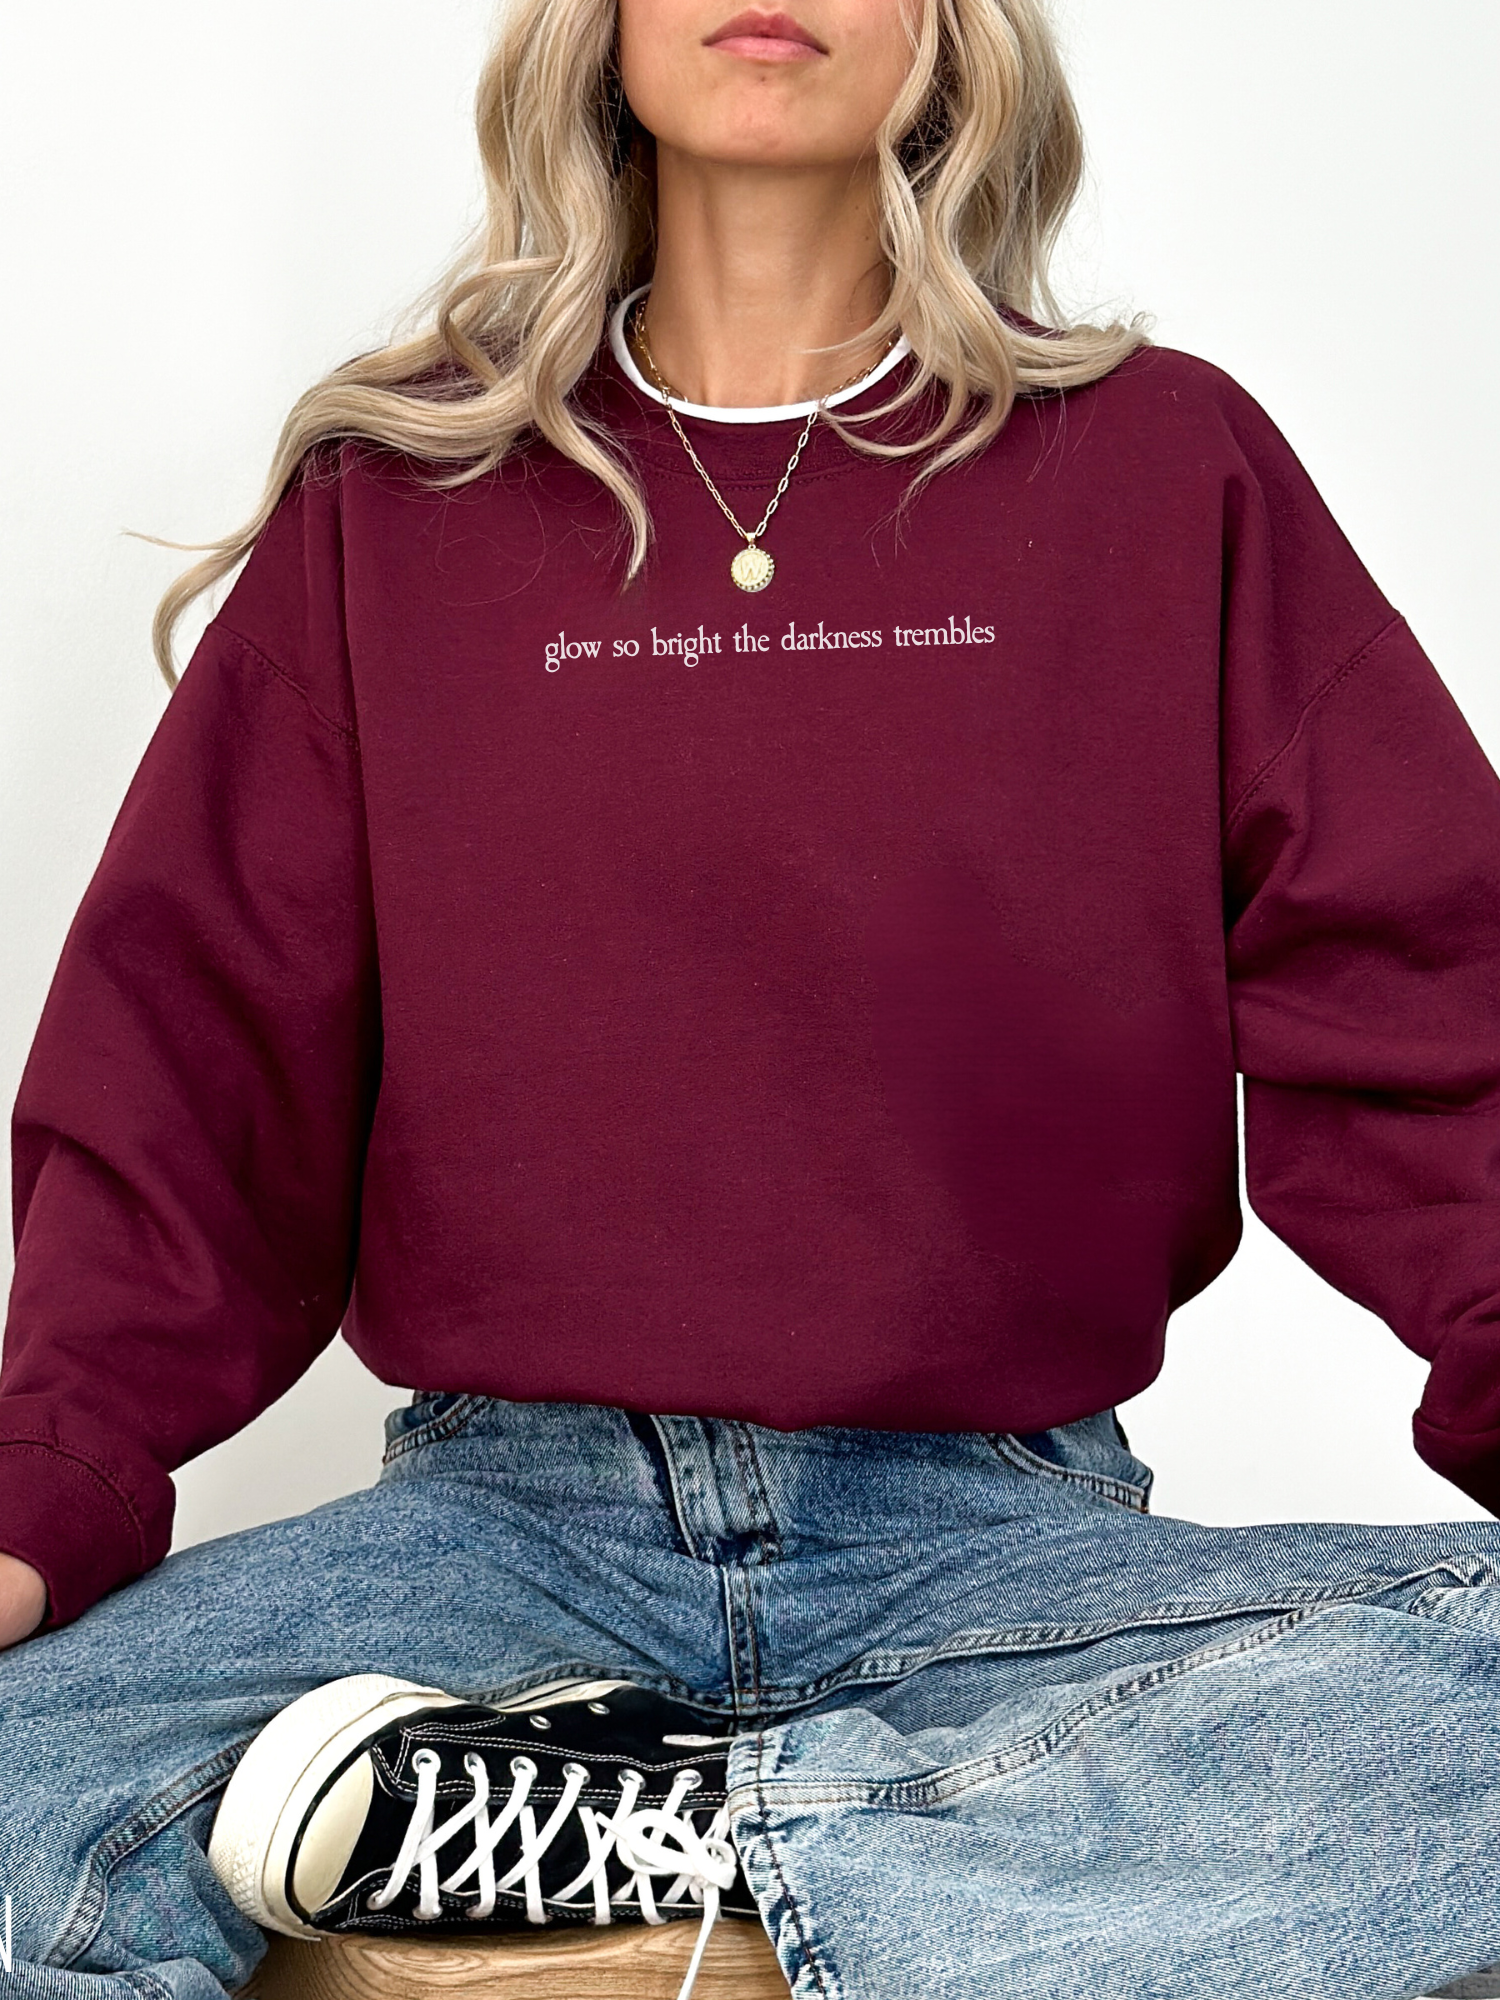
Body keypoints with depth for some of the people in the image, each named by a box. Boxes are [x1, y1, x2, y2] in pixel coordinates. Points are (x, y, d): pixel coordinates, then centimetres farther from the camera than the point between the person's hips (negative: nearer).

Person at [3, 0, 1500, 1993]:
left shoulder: (1168, 472, 7)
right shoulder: (393, 502, 10)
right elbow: (192, 1045, 4)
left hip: (995, 1525, 2)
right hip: (505, 1510, -1)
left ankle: (615, 1821, -17)